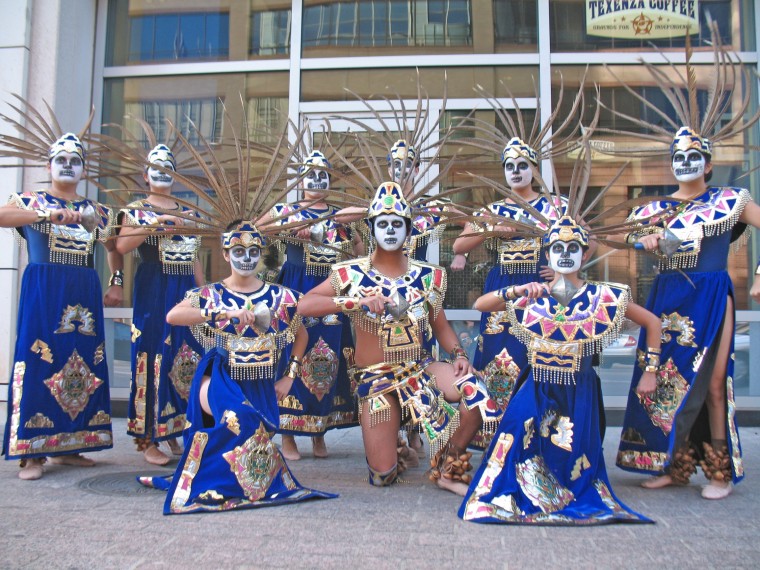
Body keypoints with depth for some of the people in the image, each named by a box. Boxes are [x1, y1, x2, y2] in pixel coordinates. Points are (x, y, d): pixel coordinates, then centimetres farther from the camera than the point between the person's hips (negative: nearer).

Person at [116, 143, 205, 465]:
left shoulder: (188, 213, 18)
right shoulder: (136, 210, 4)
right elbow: (121, 246, -14)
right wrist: (157, 222, -18)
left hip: (186, 291, 5)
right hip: (153, 292, -5)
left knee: (188, 361, 3)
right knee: (153, 360, -5)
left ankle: (172, 433, 15)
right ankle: (149, 440, 2)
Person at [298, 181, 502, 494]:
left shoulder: (427, 276, 3)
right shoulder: (353, 274, -6)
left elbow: (440, 325, 9)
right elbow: (304, 305, -16)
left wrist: (459, 354, -11)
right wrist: (358, 301, -28)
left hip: (420, 369, 2)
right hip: (375, 379, -2)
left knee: (474, 391, -27)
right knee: (382, 475, -7)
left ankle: (449, 470, -2)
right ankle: (397, 450, 33)